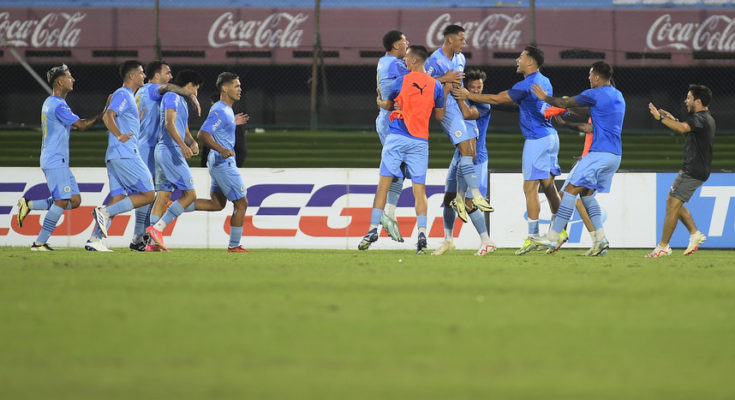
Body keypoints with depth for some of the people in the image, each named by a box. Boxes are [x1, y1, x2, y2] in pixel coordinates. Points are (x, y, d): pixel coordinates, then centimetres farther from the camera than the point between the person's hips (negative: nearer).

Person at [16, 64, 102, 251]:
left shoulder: (50, 102, 17)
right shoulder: (58, 105, -15)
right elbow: (81, 125, -17)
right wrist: (101, 115, -5)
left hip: (60, 162, 10)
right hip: (55, 162, -10)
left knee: (74, 200, 6)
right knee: (62, 202, -13)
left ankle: (29, 205, 10)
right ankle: (39, 243, -11)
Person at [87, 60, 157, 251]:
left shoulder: (128, 96, 24)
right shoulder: (123, 94, -6)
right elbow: (108, 116, -21)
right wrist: (119, 135, -34)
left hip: (116, 156, 10)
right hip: (125, 154, -10)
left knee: (118, 198, 4)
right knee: (147, 195, -8)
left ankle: (95, 239, -3)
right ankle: (105, 212, -15)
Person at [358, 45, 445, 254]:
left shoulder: (401, 81, -1)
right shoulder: (436, 85, 4)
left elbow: (387, 105, 14)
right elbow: (439, 115, 13)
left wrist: (379, 101, 36)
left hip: (396, 138, -2)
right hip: (420, 142, 2)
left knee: (384, 183, 1)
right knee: (419, 188, 2)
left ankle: (373, 229, -4)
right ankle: (422, 233, -10)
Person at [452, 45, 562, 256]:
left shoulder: (527, 84, -15)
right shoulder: (543, 81, 14)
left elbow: (497, 99, -11)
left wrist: (469, 96, -3)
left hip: (537, 139, -9)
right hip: (550, 136, 9)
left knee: (530, 187, -8)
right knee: (548, 185, 13)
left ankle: (532, 236, -10)